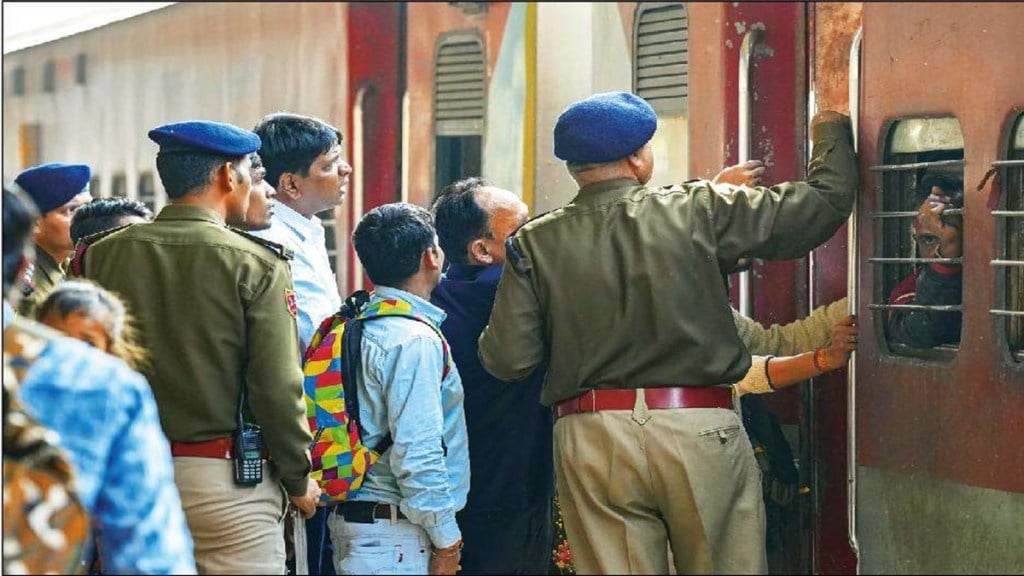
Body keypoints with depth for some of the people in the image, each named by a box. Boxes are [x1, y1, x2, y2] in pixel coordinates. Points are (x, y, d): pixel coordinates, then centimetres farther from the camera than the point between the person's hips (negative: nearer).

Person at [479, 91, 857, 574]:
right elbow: (826, 201, 4)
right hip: (700, 429, -1)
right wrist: (832, 132, 24)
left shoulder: (536, 244, 1)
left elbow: (507, 360, -4)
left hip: (592, 441, 1)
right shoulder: (701, 211, -2)